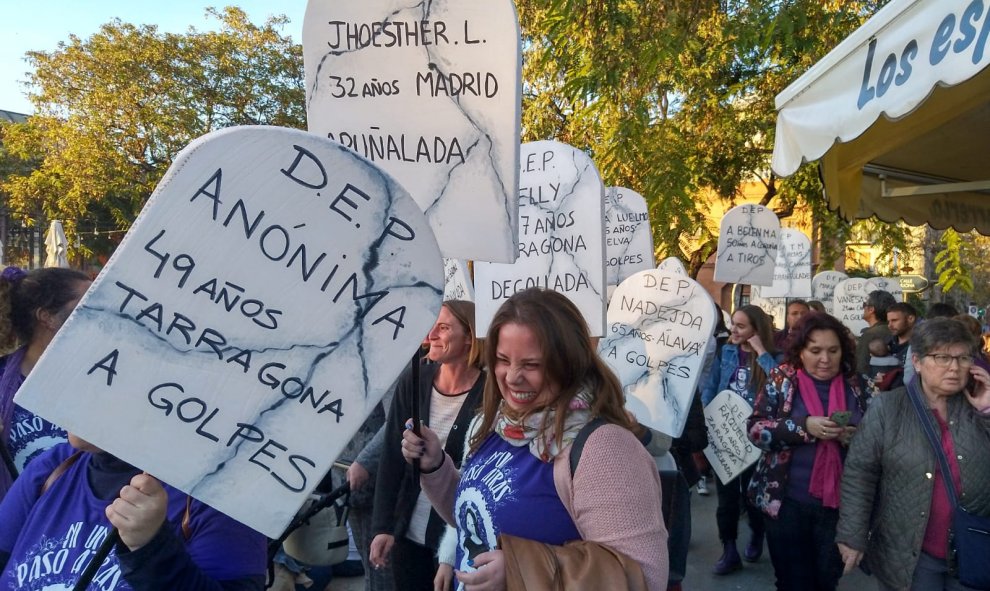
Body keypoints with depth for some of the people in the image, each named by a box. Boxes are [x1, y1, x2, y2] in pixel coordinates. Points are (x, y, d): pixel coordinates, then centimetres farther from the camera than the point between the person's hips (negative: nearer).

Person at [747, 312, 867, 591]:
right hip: (788, 500, -2)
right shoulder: (782, 379, -4)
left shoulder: (853, 385, 2)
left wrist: (854, 437, -13)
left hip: (838, 502, 2)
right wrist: (804, 426, -24)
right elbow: (756, 428, -11)